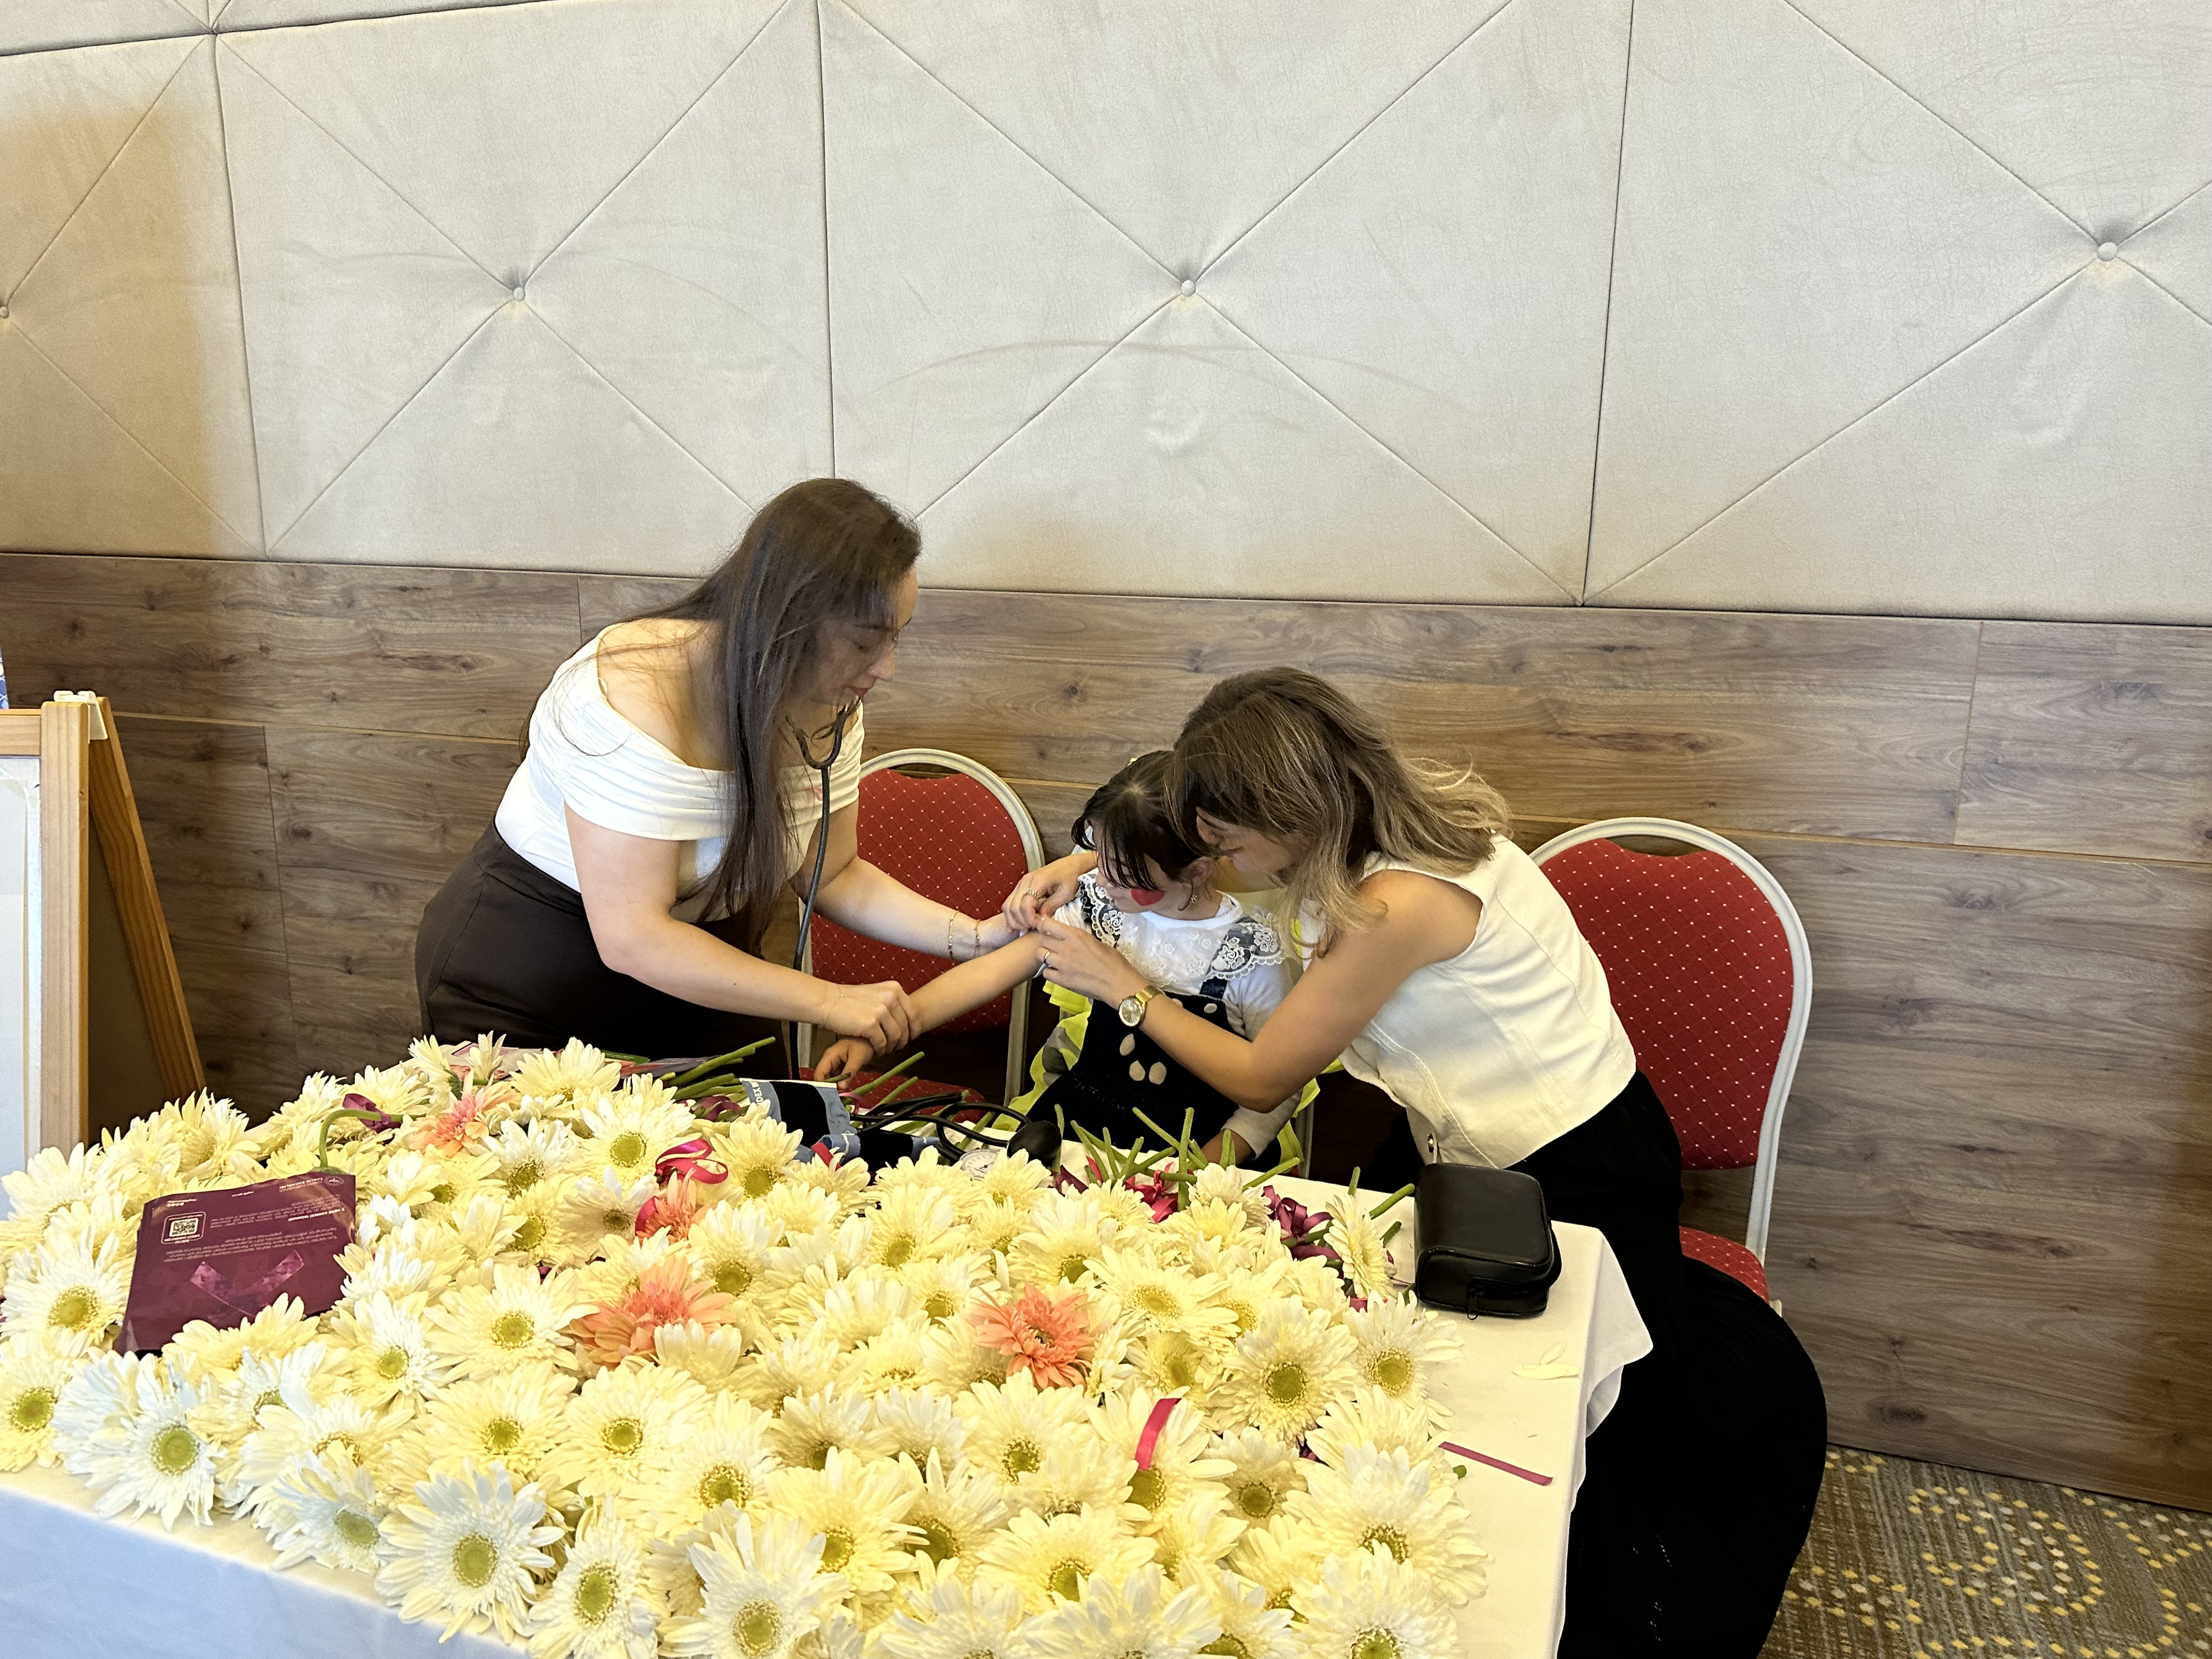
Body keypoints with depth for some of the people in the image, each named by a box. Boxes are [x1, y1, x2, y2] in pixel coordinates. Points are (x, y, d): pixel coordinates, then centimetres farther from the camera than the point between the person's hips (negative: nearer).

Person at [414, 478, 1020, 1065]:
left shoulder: (829, 705, -11)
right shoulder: (633, 699, -32)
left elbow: (833, 875, -2)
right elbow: (630, 938, -32)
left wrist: (979, 936, -15)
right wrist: (828, 1001, -30)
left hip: (701, 981, 6)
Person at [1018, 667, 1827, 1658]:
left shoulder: (1400, 905, -33)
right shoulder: (1378, 821, -8)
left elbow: (1258, 1077, -19)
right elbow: (1187, 836, 14)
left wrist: (1118, 983, -10)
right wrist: (1083, 863, 2)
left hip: (1575, 1174, -8)